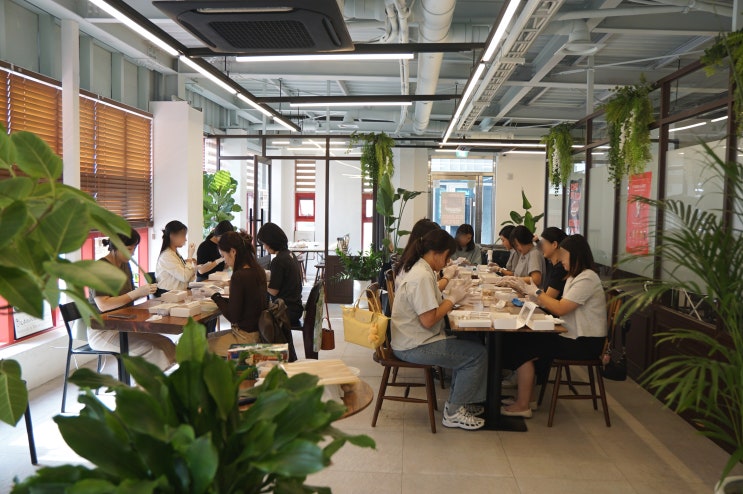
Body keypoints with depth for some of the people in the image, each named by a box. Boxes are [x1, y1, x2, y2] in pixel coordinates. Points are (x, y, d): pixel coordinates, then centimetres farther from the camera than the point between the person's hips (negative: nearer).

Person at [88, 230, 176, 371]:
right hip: (102, 331, -8)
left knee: (166, 344, -13)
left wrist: (144, 291, 0)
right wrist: (137, 293, -23)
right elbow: (103, 305, -21)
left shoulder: (125, 265, 12)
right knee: (153, 350, -26)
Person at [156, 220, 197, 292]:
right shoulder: (167, 256, -12)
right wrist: (190, 256, -11)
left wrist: (193, 264, -2)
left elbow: (189, 278, 14)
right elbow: (185, 277, -20)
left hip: (180, 293, 8)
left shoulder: (176, 254, 13)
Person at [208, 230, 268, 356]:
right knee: (208, 337, 22)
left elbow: (233, 316, -18)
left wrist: (215, 297, -5)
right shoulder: (258, 271, 3)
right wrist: (220, 298, 9)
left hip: (246, 337, -9)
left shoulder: (239, 276, -22)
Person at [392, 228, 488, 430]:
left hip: (414, 340, 10)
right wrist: (452, 299, -13)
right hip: (414, 347, -10)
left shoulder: (419, 269, 9)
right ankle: (454, 413, 5)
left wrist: (452, 297, 1)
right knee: (477, 354, -7)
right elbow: (428, 320, -25)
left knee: (468, 346, 13)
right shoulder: (422, 277, -23)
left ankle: (460, 400, 24)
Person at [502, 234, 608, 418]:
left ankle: (522, 405, -4)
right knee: (518, 340, -5)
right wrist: (534, 296, 2)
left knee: (523, 349, -15)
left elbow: (560, 309, -21)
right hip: (572, 336, 9)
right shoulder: (574, 277, 16)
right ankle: (526, 395, 1)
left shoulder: (587, 279, -16)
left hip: (584, 343, -9)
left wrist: (537, 292, -9)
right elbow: (560, 306, 11)